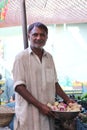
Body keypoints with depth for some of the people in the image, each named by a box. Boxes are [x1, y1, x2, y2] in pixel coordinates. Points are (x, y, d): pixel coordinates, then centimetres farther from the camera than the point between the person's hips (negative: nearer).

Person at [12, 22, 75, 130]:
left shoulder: (49, 57, 11)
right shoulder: (21, 57, -7)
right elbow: (19, 86, -13)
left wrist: (67, 100, 8)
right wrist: (40, 105, -17)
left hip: (47, 111, 5)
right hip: (29, 113, -5)